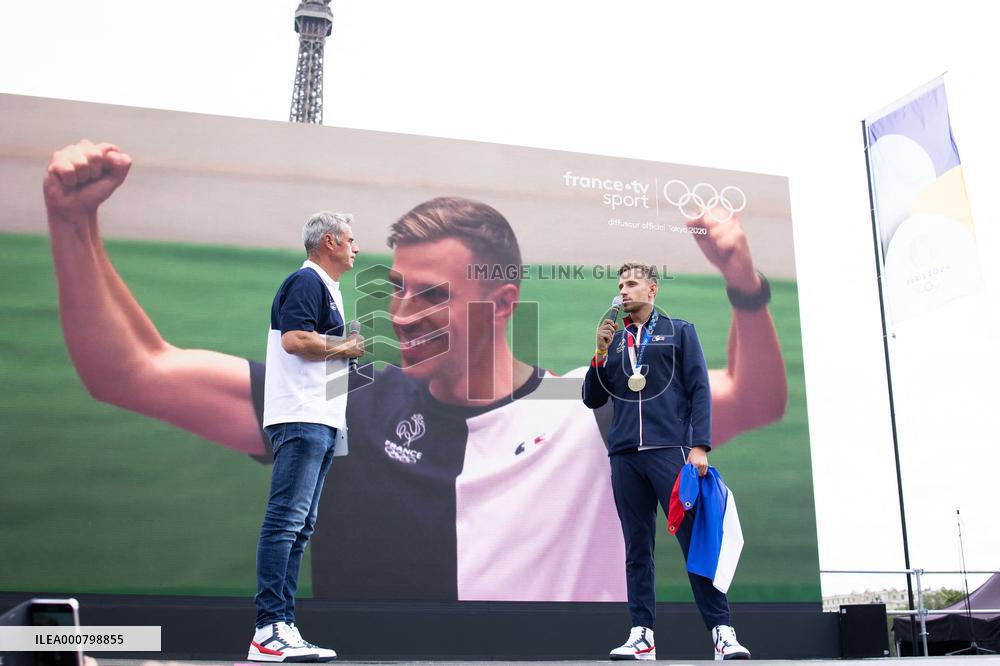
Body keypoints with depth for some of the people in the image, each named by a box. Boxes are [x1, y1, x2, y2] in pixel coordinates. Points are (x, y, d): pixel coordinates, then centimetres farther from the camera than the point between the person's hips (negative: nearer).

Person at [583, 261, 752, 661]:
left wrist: (700, 445, -8)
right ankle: (641, 635, 6)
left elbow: (699, 390, 3)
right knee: (637, 548, 4)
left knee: (696, 540, -9)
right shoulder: (613, 341, 19)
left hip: (669, 449, -3)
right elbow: (592, 400, 15)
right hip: (625, 455, 4)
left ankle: (722, 633, -6)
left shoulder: (679, 332, 11)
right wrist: (601, 351, 2)